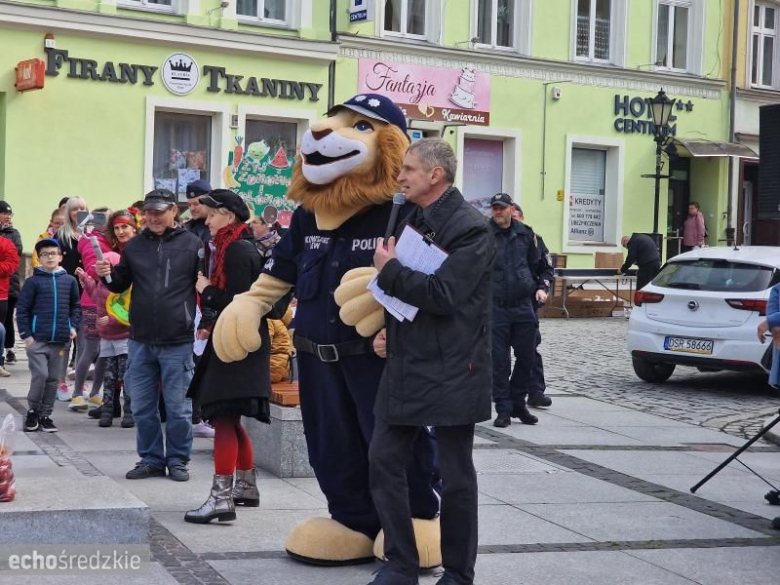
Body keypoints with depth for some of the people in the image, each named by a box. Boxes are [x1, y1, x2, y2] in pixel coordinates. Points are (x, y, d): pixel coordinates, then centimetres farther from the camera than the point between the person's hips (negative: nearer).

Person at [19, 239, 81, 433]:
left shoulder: (69, 280, 6)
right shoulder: (33, 281, -2)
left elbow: (75, 306, 15)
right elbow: (22, 309, -2)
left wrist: (73, 326, 1)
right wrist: (26, 335, -8)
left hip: (60, 340, 3)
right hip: (37, 339, -3)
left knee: (53, 379, 7)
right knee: (40, 375, -11)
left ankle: (45, 415, 17)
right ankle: (32, 411, 9)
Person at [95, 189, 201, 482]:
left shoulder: (192, 244, -1)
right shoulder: (134, 245, 9)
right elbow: (121, 284, 17)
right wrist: (107, 274, -3)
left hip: (178, 342, -4)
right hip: (140, 341, 4)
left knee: (178, 408, 4)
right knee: (143, 407, 9)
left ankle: (177, 460, 16)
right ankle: (151, 459, 21)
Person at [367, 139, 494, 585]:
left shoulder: (471, 229, -13)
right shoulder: (411, 222, 13)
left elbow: (443, 295, -23)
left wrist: (390, 269, -13)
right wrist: (384, 328, 6)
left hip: (451, 372, -8)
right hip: (405, 365, 8)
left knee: (456, 476, 4)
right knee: (384, 462, 6)